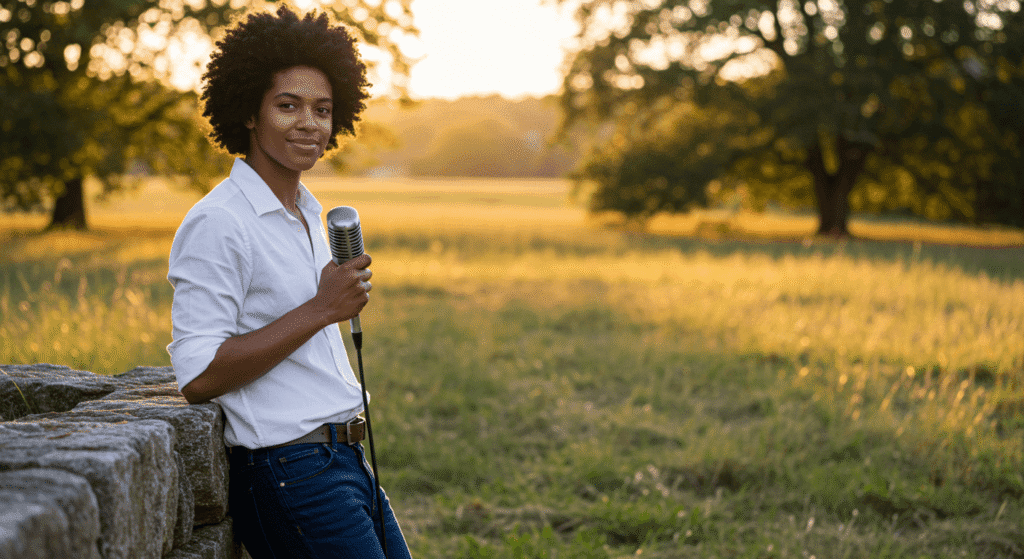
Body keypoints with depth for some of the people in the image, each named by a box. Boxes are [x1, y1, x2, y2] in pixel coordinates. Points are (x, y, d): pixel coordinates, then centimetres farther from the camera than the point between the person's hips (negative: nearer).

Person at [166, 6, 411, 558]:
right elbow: (198, 377, -20)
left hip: (349, 464, 9)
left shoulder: (310, 216, 15)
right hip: (289, 472, -9)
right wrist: (321, 309, -19)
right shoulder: (216, 224, -13)